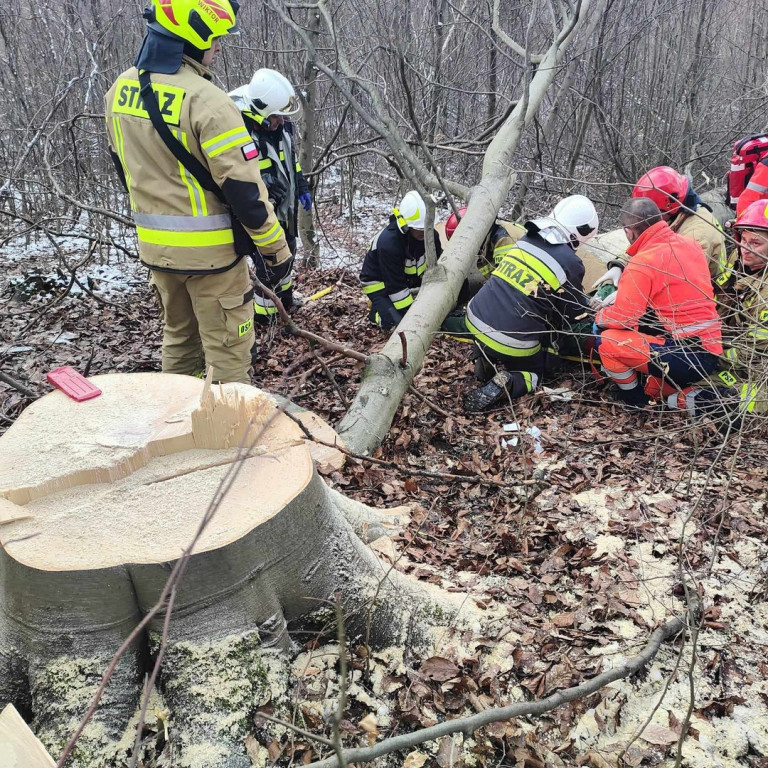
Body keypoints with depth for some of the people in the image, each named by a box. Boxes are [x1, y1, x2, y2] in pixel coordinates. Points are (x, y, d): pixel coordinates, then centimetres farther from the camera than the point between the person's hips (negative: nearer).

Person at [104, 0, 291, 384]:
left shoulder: (120, 89, 3)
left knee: (178, 337, 23)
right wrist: (275, 245, -8)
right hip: (209, 248, -7)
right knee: (226, 348, 5)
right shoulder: (206, 100, -22)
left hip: (155, 245, 8)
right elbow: (243, 187, -20)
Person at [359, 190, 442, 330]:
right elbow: (396, 287, -30)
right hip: (379, 284, -7)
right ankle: (377, 310, 5)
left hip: (409, 276, 7)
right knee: (398, 324, -26)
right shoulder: (388, 243, -36)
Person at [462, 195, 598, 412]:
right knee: (533, 372, 22)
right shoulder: (570, 264, -9)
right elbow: (575, 312, 5)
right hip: (512, 340, -5)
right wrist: (589, 305, 30)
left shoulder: (525, 240, 8)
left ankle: (486, 361, 10)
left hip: (476, 321, 5)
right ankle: (506, 384, -7)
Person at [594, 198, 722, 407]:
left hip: (688, 357, -9)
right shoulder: (689, 244, 8)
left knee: (607, 341, -9)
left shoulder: (643, 263, -15)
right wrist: (624, 291, 20)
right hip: (710, 349, 9)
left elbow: (622, 318, -12)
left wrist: (599, 317, 9)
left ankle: (636, 402, 8)